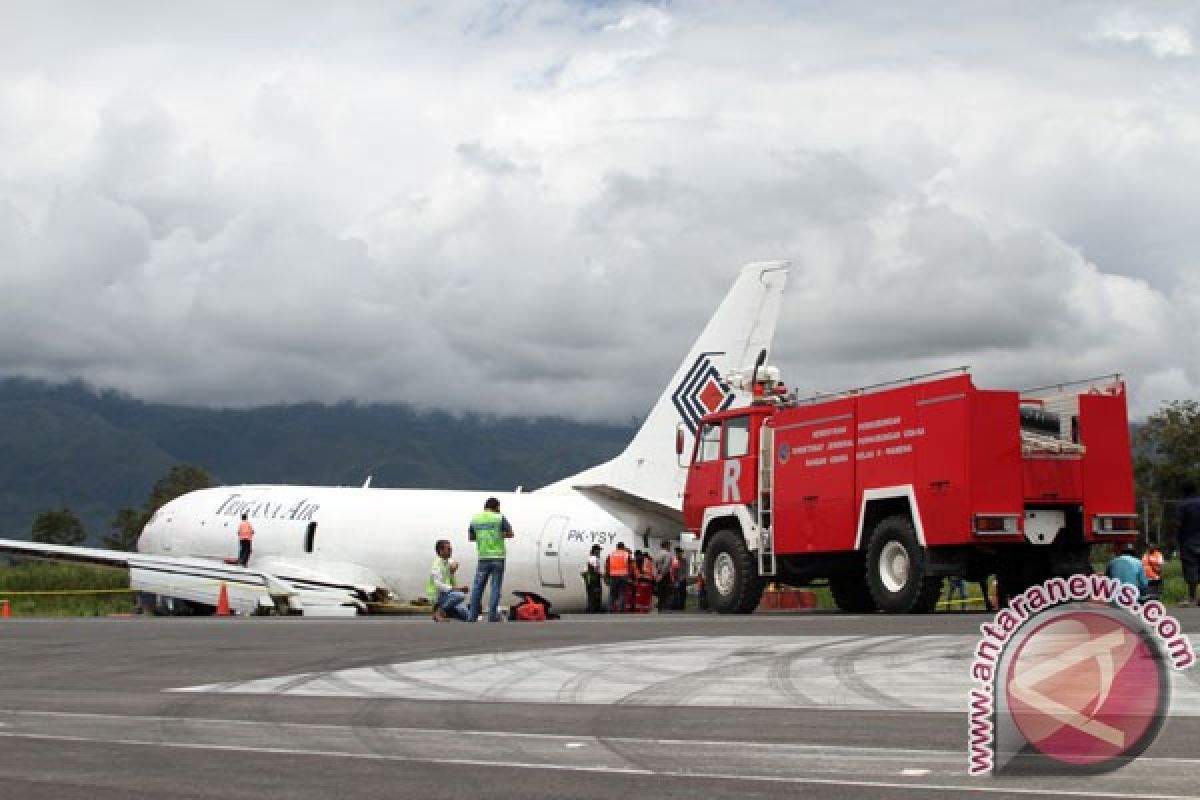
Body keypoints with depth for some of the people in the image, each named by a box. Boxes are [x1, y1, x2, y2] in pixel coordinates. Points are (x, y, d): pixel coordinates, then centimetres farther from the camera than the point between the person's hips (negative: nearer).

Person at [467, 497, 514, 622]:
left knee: (477, 587, 9)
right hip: (498, 557, -2)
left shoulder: (475, 519, 6)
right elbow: (510, 534, -3)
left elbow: (470, 537, 15)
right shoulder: (499, 518, -4)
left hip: (483, 558, 2)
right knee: (495, 587, 2)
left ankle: (473, 616, 7)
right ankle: (492, 616, -2)